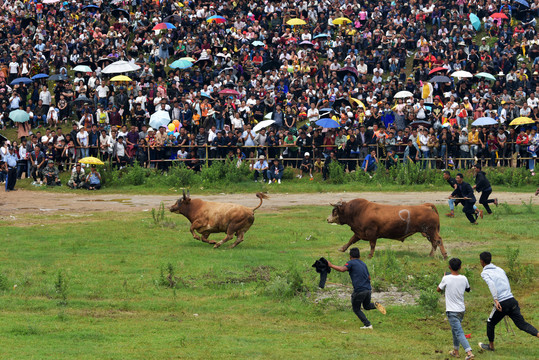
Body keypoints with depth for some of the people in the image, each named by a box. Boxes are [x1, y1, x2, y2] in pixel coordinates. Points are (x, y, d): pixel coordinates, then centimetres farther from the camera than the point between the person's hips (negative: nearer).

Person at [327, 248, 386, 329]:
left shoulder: (351, 263, -5)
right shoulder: (363, 264, 16)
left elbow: (342, 269, -23)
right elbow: (369, 277, 21)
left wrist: (331, 265, -15)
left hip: (359, 291, -6)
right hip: (368, 289, 6)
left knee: (356, 309, 12)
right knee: (367, 306, 27)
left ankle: (367, 325, 2)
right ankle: (375, 305, -5)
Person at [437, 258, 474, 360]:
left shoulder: (446, 279, -13)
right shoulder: (463, 279, -1)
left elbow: (438, 290, 3)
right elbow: (468, 290, 19)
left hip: (452, 310, -6)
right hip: (461, 309, 6)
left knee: (459, 332, -11)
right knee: (455, 330, 25)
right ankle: (455, 351, 33)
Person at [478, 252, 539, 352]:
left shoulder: (485, 273, -1)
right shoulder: (500, 270, 18)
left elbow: (491, 284, -21)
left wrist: (496, 300, -29)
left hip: (501, 303, -5)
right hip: (512, 300, 5)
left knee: (490, 324, 19)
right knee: (522, 324, 3)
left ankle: (491, 346, 33)